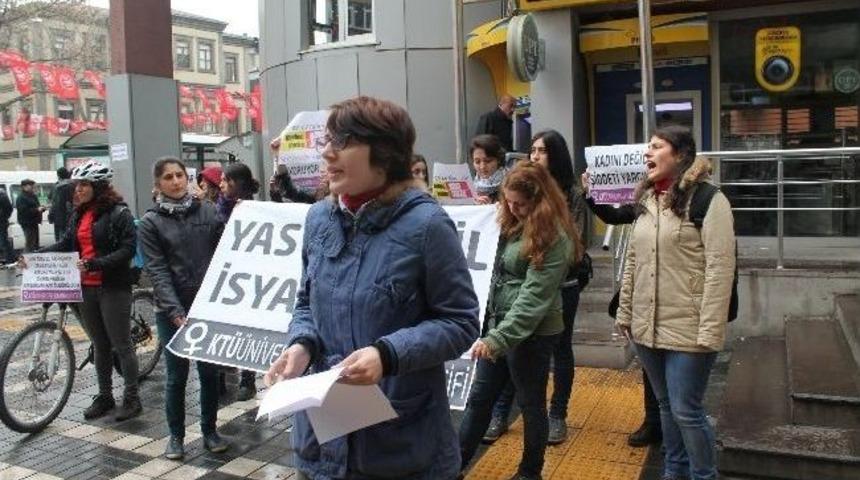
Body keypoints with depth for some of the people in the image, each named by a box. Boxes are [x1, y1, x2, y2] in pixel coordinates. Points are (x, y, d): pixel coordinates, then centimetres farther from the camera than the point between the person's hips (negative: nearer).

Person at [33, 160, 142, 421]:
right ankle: (104, 396, 27)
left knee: (121, 344, 2)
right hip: (85, 287, 7)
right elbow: (66, 244, 8)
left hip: (113, 287, -6)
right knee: (99, 345, 16)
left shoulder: (119, 212, -11)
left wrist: (94, 264, -26)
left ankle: (132, 398, 13)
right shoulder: (78, 214, 10)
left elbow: (128, 249, -17)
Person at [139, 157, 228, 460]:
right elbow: (157, 272, -10)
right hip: (172, 311, -1)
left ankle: (210, 431, 26)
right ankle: (176, 435, 24)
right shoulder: (150, 223, -2)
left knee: (209, 371, 9)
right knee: (177, 375, 7)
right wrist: (177, 313, -18)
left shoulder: (208, 212, 3)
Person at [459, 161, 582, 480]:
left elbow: (534, 297, -23)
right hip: (499, 323, 8)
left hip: (531, 332, -7)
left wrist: (499, 338, -27)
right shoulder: (513, 223, 7)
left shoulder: (554, 237, -17)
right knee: (479, 398, 14)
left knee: (531, 404, 11)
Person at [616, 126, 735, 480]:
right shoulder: (647, 200, 11)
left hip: (687, 329, -6)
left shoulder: (707, 199, -11)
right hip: (647, 328, 6)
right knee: (666, 406, 19)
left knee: (686, 411, 2)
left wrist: (710, 332, -19)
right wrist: (624, 313, 12)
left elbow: (719, 268, -16)